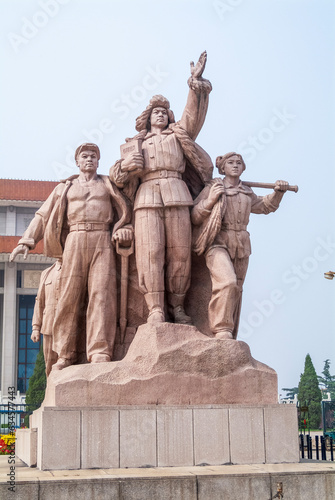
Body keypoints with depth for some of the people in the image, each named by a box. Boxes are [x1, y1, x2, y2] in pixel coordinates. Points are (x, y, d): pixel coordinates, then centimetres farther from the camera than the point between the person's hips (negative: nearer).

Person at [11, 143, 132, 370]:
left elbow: (125, 211, 17)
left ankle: (100, 353, -22)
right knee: (69, 295, -7)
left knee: (101, 292, -15)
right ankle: (66, 354, -5)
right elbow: (43, 216, 17)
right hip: (74, 241, 1)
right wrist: (27, 241, 5)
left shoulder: (108, 184, 21)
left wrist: (125, 230, -4)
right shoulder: (65, 188, 23)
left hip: (102, 241, -1)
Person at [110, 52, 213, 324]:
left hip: (176, 193, 0)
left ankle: (177, 305, -3)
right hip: (147, 195, 0)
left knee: (179, 250, -8)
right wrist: (125, 165, -3)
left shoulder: (178, 134, 26)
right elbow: (116, 176, 20)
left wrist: (197, 82, -1)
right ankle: (155, 308, -18)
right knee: (150, 250, -15)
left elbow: (194, 115, 9)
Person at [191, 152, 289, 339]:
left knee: (236, 291, 5)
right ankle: (221, 329, -23)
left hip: (241, 246, 5)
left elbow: (265, 206, 35)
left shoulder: (247, 193, 18)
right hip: (218, 243, -5)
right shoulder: (213, 188, 4)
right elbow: (195, 217, 1)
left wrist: (279, 192, 18)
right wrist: (210, 201, -13)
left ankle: (230, 338, 12)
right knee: (227, 283, -28)